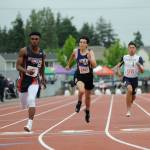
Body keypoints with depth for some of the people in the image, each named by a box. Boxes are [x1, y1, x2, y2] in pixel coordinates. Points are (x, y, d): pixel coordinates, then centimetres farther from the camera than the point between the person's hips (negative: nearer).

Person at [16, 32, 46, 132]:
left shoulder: (42, 53, 1)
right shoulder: (24, 51, -8)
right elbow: (18, 66, -10)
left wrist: (43, 77, 27)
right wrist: (26, 71, -28)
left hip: (34, 80, 0)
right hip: (24, 79, 0)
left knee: (31, 100, -23)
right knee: (24, 104, 13)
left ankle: (30, 124, -25)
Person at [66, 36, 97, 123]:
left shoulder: (90, 52, -12)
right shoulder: (76, 51, -7)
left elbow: (94, 65, -20)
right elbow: (72, 57, 18)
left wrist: (89, 57, -35)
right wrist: (68, 65, 30)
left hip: (88, 76, 1)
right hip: (79, 76, -1)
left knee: (88, 96, 15)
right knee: (81, 90, -30)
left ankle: (87, 111, 41)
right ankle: (79, 102, 3)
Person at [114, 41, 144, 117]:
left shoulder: (139, 58, -7)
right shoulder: (124, 57, -1)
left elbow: (142, 71, -13)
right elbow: (118, 65, 15)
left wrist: (139, 65, -32)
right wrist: (118, 71, -5)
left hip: (135, 79, 2)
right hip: (126, 78, -1)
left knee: (133, 97, 14)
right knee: (130, 89, -31)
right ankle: (128, 110, -27)